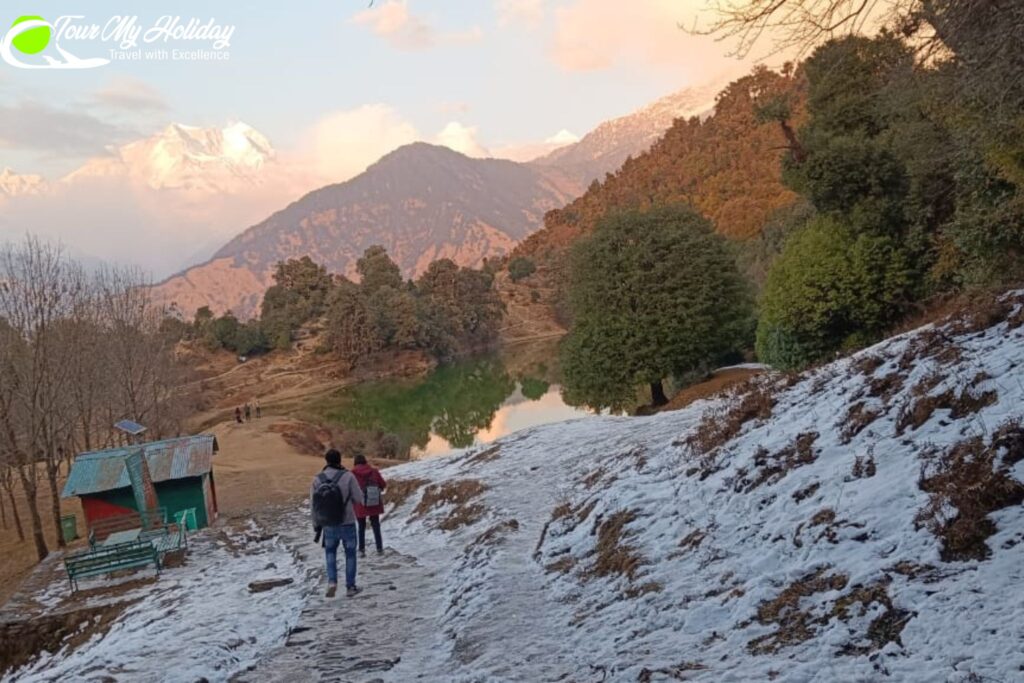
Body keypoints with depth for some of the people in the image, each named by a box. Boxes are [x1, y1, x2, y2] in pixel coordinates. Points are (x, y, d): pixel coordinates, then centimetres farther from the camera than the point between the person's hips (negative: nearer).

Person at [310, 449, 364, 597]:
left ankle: (332, 581, 4)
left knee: (330, 552, 22)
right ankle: (350, 586, 20)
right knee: (350, 554, 16)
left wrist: (317, 526, 10)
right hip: (347, 524, -2)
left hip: (328, 526, 2)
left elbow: (313, 505, 0)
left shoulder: (317, 479, -6)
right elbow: (359, 498, -10)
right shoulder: (347, 476, -15)